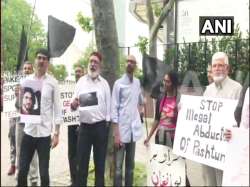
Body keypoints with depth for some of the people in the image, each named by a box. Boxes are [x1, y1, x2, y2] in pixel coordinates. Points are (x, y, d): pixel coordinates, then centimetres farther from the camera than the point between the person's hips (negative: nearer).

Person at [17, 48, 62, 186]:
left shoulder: (53, 82, -1)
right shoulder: (26, 80, 6)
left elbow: (57, 108, -1)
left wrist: (57, 133, -4)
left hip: (45, 132, -2)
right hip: (28, 131, 2)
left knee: (44, 172, 6)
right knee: (22, 170, 7)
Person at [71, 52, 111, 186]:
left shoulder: (104, 83, 4)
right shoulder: (81, 81, 5)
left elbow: (108, 104, 5)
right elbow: (74, 104, 2)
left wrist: (107, 122, 1)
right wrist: (73, 104, -21)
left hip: (101, 126, 0)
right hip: (84, 126, 0)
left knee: (100, 161, 9)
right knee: (82, 162, 4)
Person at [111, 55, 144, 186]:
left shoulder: (137, 82, 8)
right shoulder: (119, 83, -7)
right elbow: (114, 108, -10)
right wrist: (116, 134, -13)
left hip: (133, 129, 5)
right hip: (122, 130, -5)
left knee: (130, 164, 14)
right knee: (118, 166, -2)